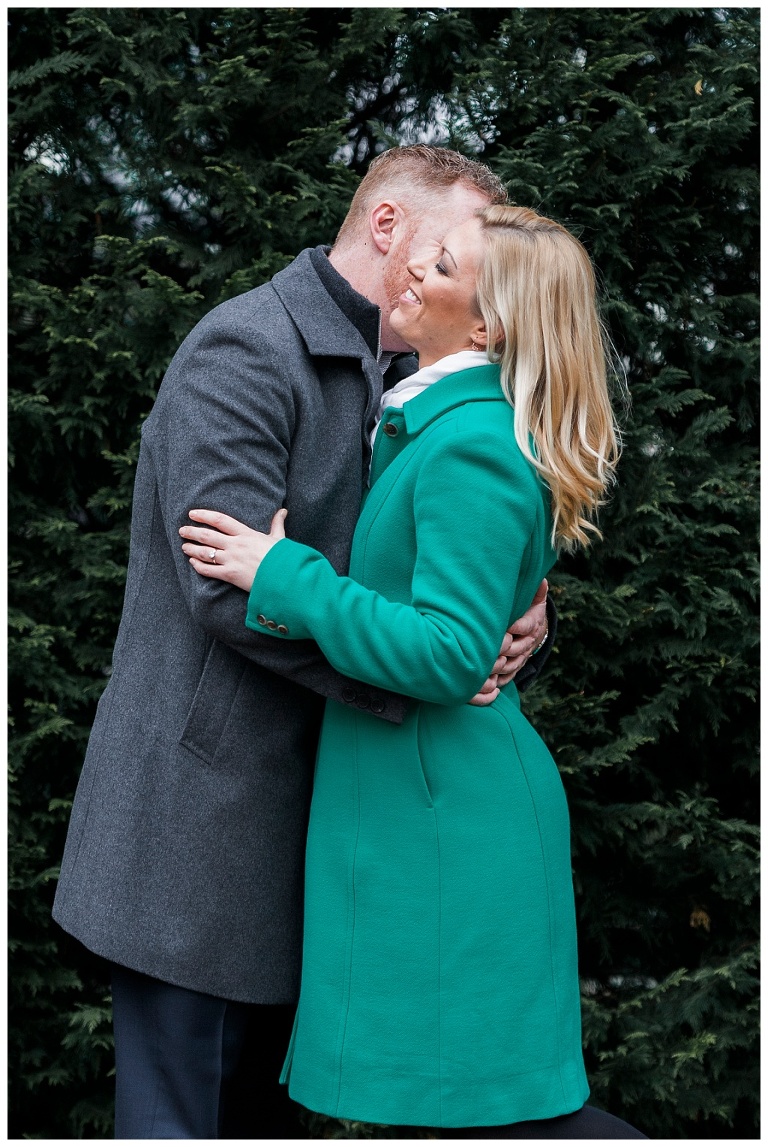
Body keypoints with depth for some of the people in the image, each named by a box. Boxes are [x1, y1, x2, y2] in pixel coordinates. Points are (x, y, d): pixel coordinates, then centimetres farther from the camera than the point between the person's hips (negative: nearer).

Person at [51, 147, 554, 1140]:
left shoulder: (392, 383, 17)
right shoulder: (243, 350, -13)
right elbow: (234, 587, -24)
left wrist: (521, 620, -8)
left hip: (296, 823, 9)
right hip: (197, 815, -9)